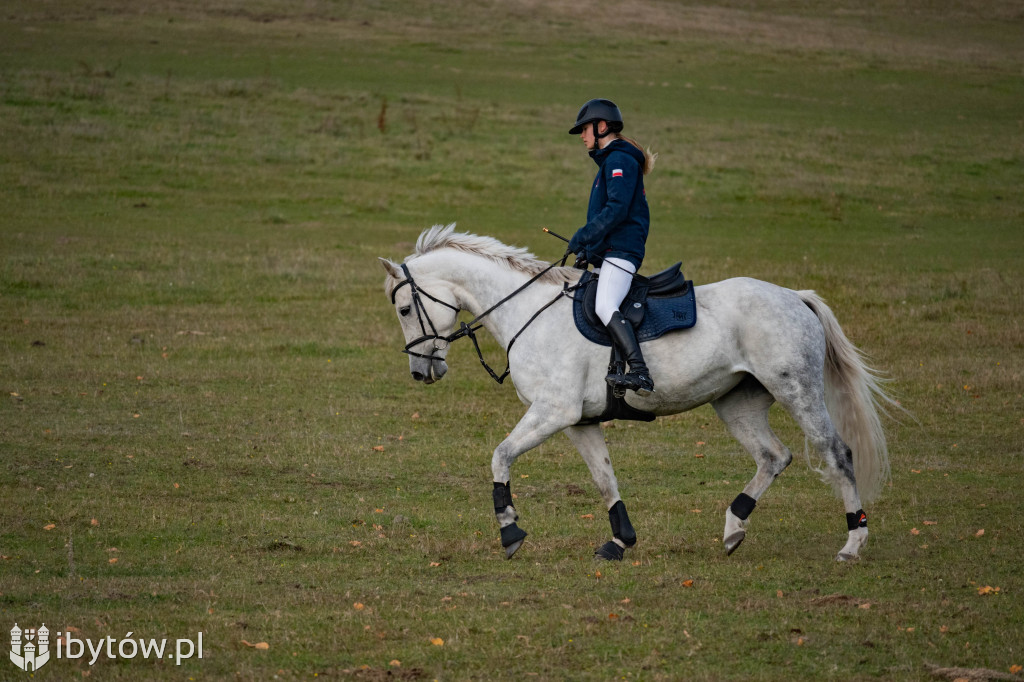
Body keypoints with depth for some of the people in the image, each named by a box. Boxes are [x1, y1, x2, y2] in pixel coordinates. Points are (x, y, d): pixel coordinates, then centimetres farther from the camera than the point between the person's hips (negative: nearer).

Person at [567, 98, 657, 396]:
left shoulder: (619, 159, -9)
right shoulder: (610, 161, 24)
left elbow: (616, 209, -20)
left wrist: (583, 236, -20)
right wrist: (589, 248, 20)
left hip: (621, 249, -12)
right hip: (608, 252, 12)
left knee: (605, 307, -27)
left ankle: (640, 372, -38)